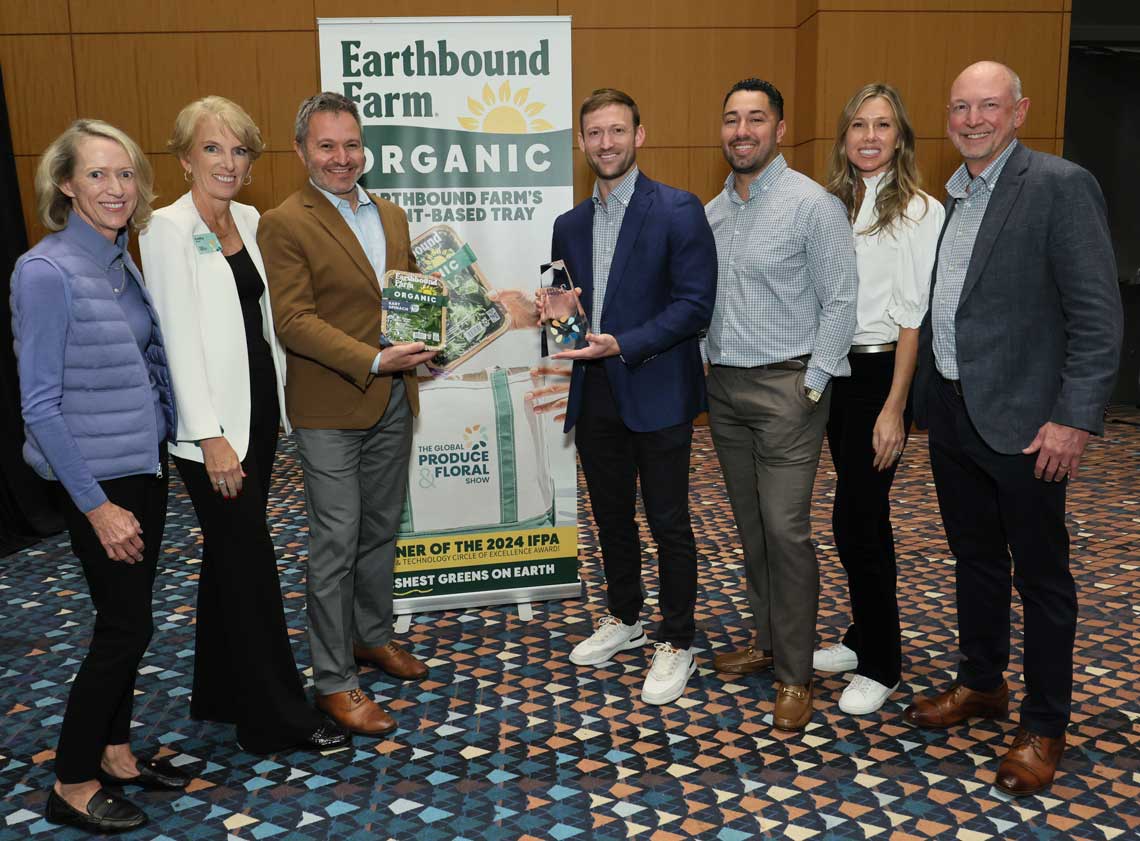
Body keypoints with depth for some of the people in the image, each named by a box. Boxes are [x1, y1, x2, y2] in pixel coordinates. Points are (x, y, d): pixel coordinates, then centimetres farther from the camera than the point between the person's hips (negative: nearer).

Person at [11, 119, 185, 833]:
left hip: (145, 463, 7)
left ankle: (116, 753, 32)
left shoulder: (121, 262, 7)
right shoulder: (48, 271, -17)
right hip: (97, 477, -7)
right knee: (126, 626, 0)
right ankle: (72, 787, 17)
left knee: (129, 620, 15)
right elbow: (40, 405, -18)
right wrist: (96, 505, -18)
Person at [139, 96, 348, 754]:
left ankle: (221, 693, 32)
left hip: (260, 408, 7)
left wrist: (279, 401, 11)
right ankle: (279, 716, 12)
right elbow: (179, 336, -16)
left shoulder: (248, 220, 10)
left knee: (230, 555, 16)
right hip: (213, 423, -7)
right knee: (252, 561, -1)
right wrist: (211, 436, -19)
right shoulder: (168, 229, -11)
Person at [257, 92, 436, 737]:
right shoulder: (285, 225, -10)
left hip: (392, 402, 7)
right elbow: (294, 321, -17)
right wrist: (374, 361, -25)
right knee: (336, 543, 0)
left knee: (381, 530, 18)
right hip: (330, 408, -6)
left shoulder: (392, 216, 12)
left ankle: (373, 635, 37)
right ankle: (334, 681, 12)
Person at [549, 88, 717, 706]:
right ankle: (623, 619, 37)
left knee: (668, 522, 4)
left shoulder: (677, 210, -8)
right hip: (593, 394, 6)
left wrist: (623, 345, -21)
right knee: (611, 515, 18)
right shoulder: (570, 225, 11)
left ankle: (677, 644, 20)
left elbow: (695, 303, -14)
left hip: (656, 392, -6)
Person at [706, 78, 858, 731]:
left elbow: (841, 302, -10)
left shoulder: (812, 204, -8)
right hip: (724, 385, 7)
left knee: (786, 530, -6)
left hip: (785, 386, -6)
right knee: (751, 525, 13)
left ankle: (796, 674, 6)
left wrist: (811, 386, -14)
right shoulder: (712, 212, 12)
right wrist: (704, 367, 7)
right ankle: (768, 641, 28)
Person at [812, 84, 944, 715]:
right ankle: (865, 638, 30)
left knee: (856, 515, -4)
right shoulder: (832, 206, 10)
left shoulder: (921, 212, -8)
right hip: (834, 370, 6)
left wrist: (894, 407, -14)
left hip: (881, 372, -6)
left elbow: (915, 315, -11)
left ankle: (880, 665, 13)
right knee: (864, 514, 15)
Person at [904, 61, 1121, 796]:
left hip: (1021, 421, -6)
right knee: (975, 558, 19)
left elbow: (1098, 316, -14)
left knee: (1041, 576, 6)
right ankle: (982, 684, 37)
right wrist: (924, 397, 9)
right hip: (950, 412, 7)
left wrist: (1074, 419, -18)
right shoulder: (950, 196, 11)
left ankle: (1045, 728, 22)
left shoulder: (1061, 186, -10)